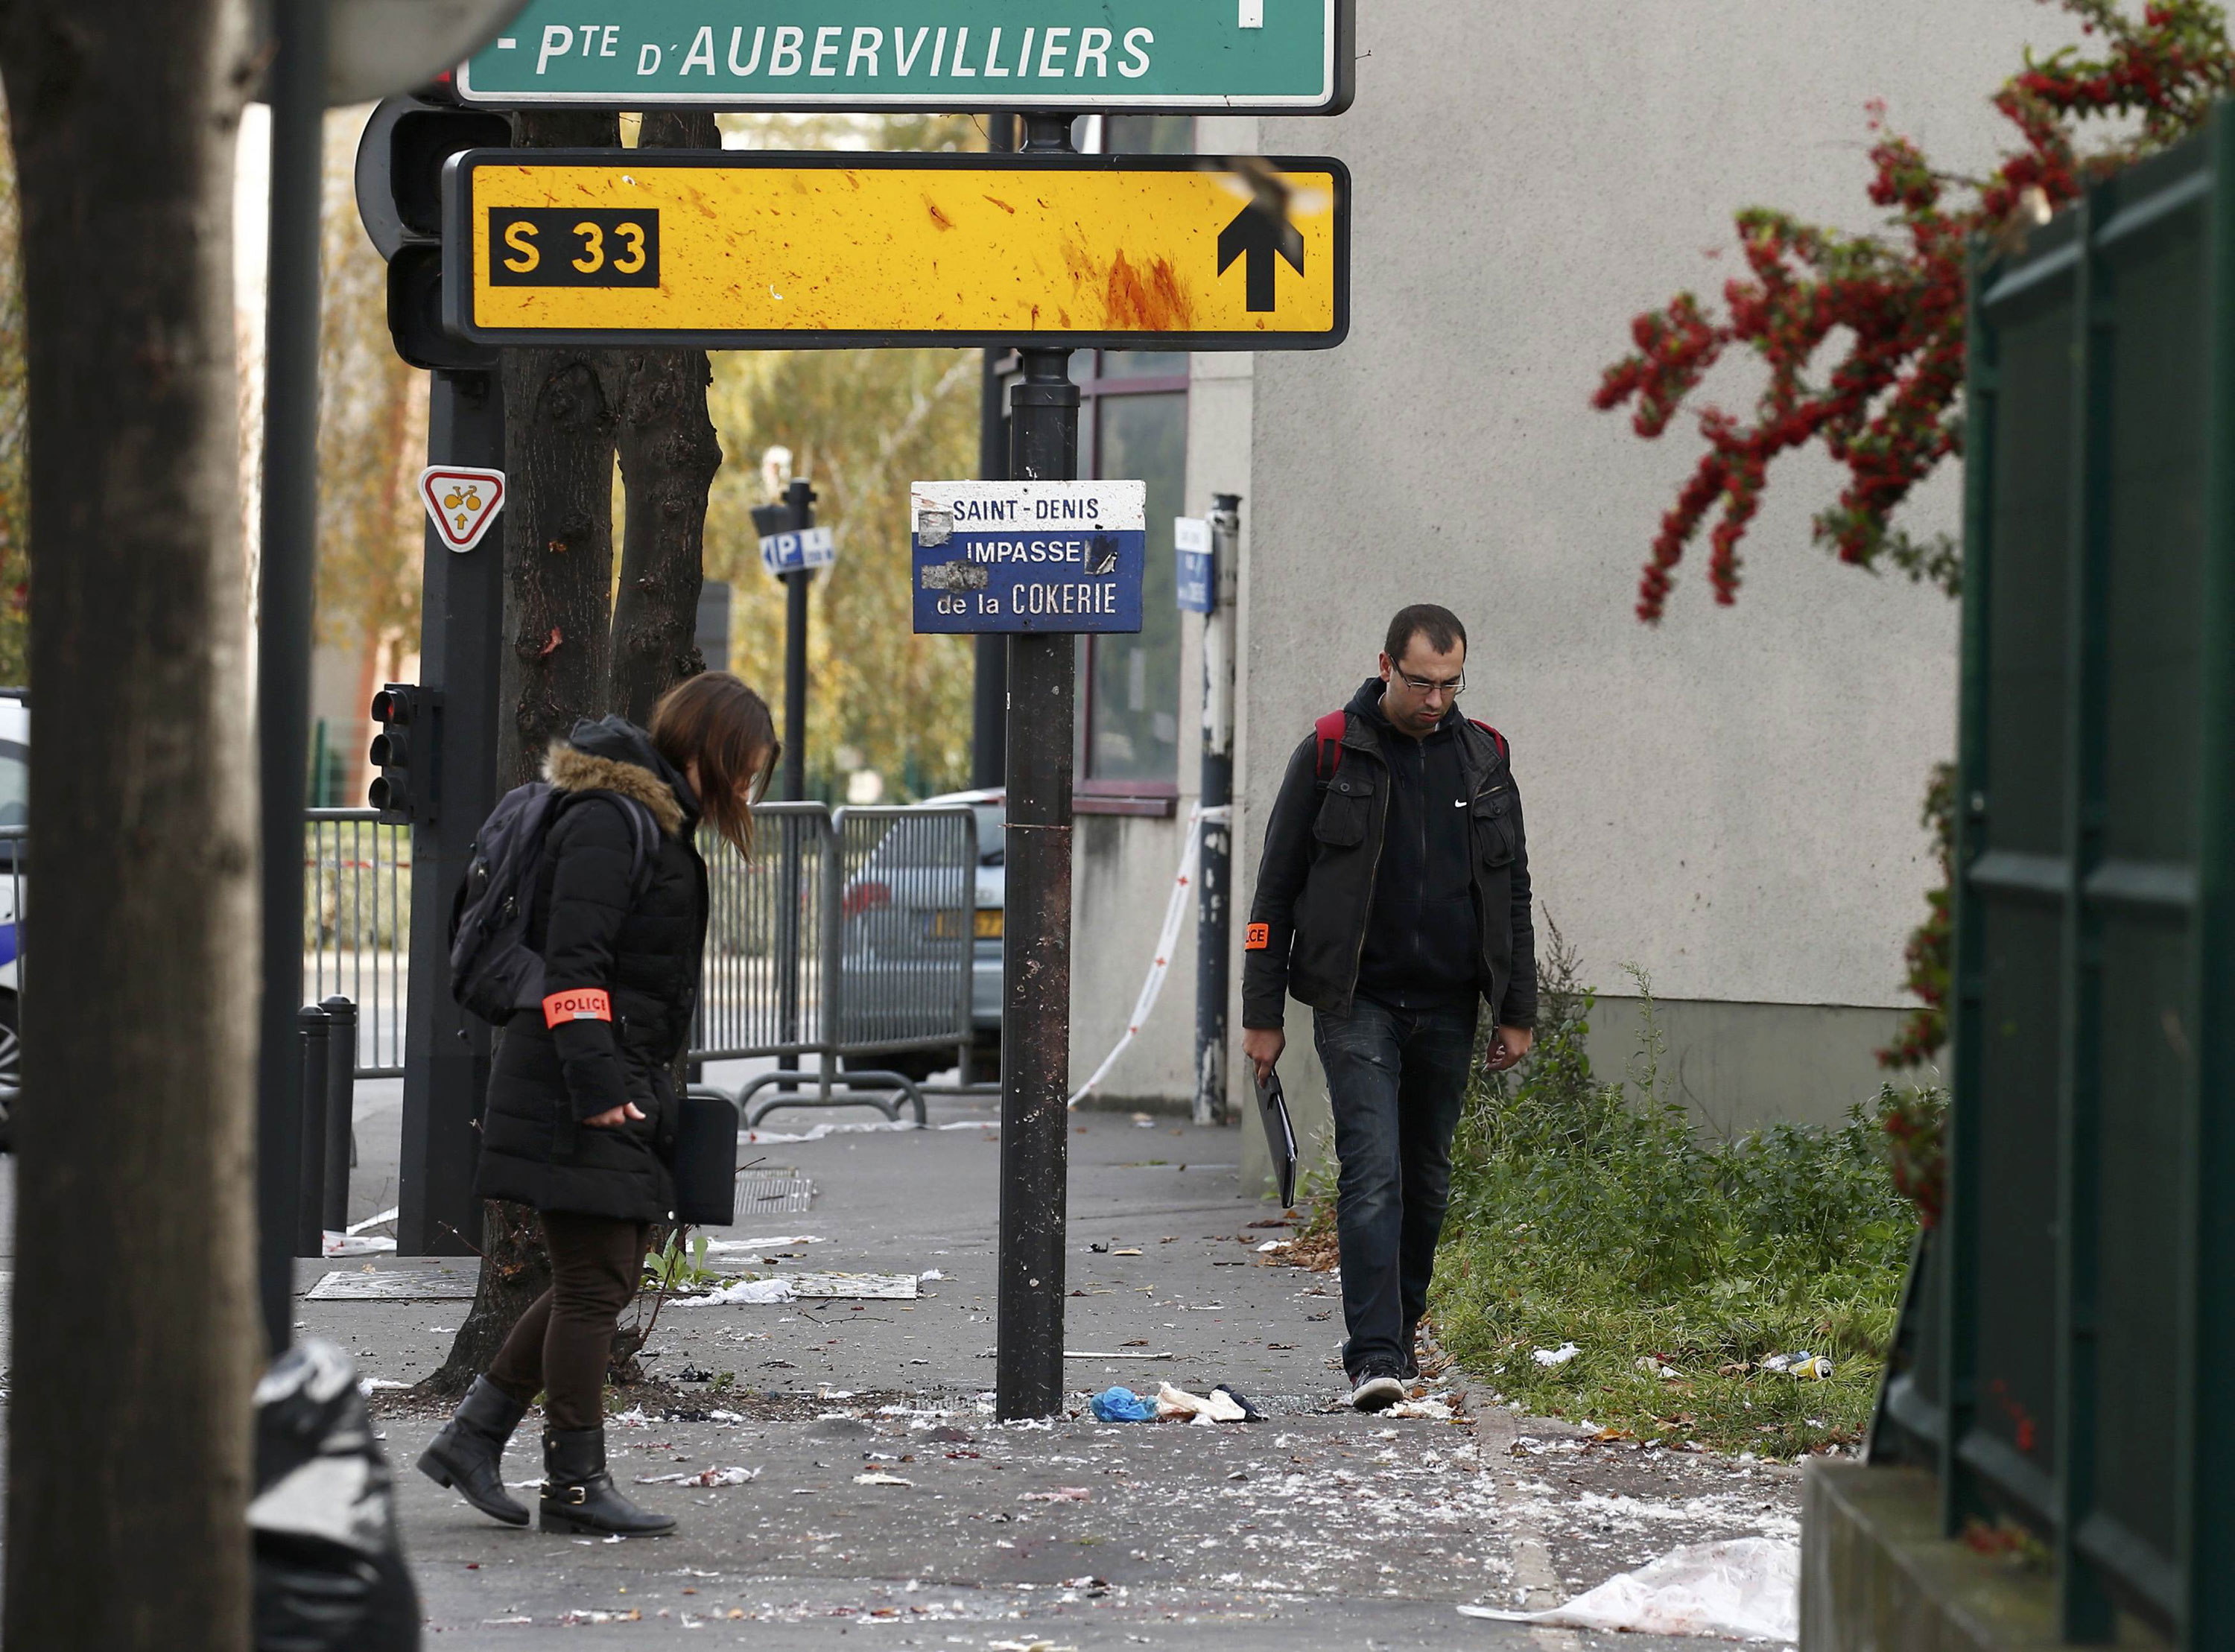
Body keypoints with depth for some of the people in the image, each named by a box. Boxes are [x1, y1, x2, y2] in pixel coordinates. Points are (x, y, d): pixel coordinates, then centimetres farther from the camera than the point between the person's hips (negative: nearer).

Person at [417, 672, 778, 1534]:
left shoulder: (658, 822, 18)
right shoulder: (610, 822, -14)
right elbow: (573, 963, -20)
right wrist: (599, 1088, -23)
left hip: (623, 1089, 10)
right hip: (576, 1100, -10)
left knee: (605, 1279, 11)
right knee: (595, 1283, -5)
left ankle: (472, 1435, 17)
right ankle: (576, 1486, 2)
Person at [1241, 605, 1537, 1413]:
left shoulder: (1482, 757, 8)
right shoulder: (1331, 752, -3)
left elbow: (1512, 891, 15)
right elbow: (1277, 886, 0)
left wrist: (1517, 1011, 10)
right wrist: (1262, 1013, -3)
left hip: (1447, 1008, 4)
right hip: (1357, 1003, -4)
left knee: (1425, 1179, 11)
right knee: (1373, 1176, -14)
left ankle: (1402, 1328, 27)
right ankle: (1373, 1355, -19)